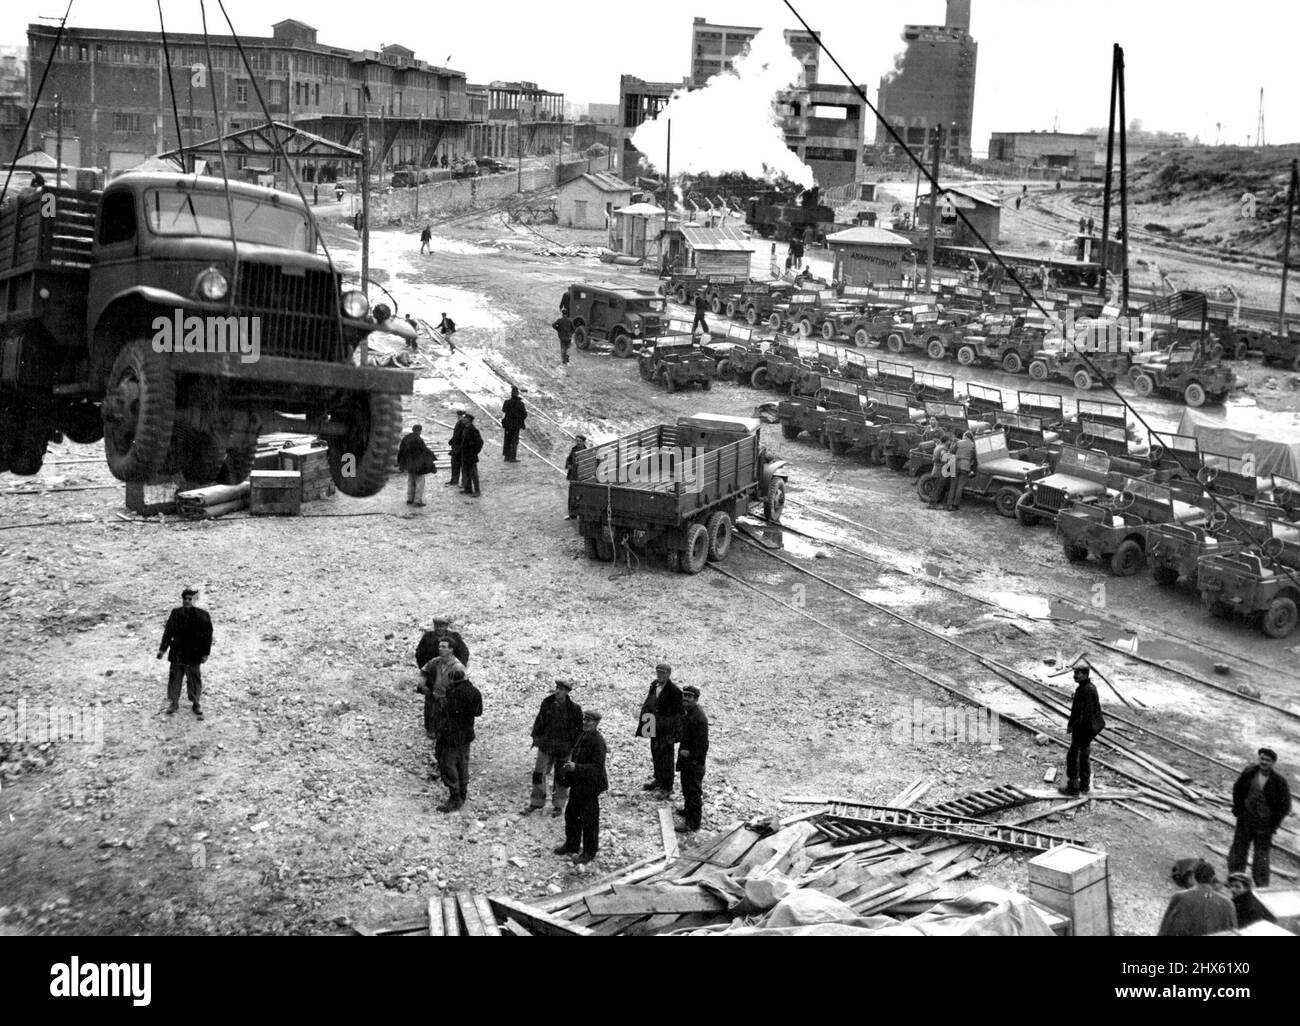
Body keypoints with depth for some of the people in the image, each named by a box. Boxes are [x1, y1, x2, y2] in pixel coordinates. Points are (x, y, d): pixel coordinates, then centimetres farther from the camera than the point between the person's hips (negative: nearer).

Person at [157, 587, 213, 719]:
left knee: (194, 680, 6)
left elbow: (207, 635, -4)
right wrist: (162, 649, 5)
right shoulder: (175, 613, 2)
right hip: (176, 655, 3)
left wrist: (205, 653, -7)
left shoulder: (202, 615, -7)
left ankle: (196, 704, 20)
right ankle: (173, 703, 23)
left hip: (193, 655, -3)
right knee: (174, 678, 9)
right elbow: (168, 632, 9)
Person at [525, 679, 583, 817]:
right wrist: (536, 736, 4)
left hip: (564, 748, -2)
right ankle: (536, 802, 18)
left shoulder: (574, 709, -14)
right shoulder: (547, 703, -5)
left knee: (561, 777, 9)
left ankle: (558, 805, 24)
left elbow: (581, 728, -5)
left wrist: (573, 744, -8)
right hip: (546, 745, 3)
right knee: (538, 773, 3)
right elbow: (539, 720, 7)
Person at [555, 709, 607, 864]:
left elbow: (597, 767, -26)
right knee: (571, 815, 19)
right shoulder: (582, 736, 6)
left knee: (589, 819, 3)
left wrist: (576, 768, -32)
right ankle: (571, 845, 35)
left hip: (590, 787, -9)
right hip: (577, 784, 9)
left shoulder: (597, 742, -22)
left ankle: (589, 852, 17)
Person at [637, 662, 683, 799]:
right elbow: (648, 704, 14)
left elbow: (677, 714, -17)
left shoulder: (674, 691, -18)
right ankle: (658, 780, 38)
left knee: (666, 758, 1)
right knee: (656, 755, 20)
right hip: (655, 729, 7)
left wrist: (671, 734, -19)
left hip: (666, 731, -7)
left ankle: (667, 788, 10)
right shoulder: (654, 686, 4)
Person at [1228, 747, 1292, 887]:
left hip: (1264, 823, -3)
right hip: (1245, 819, 3)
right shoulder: (1249, 772, -7)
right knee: (1239, 848, 12)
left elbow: (1285, 806, -8)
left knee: (1261, 855, 4)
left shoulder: (1279, 781, -15)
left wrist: (1273, 824, -9)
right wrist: (1237, 809, 5)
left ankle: (1261, 886, 15)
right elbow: (1237, 789, 9)